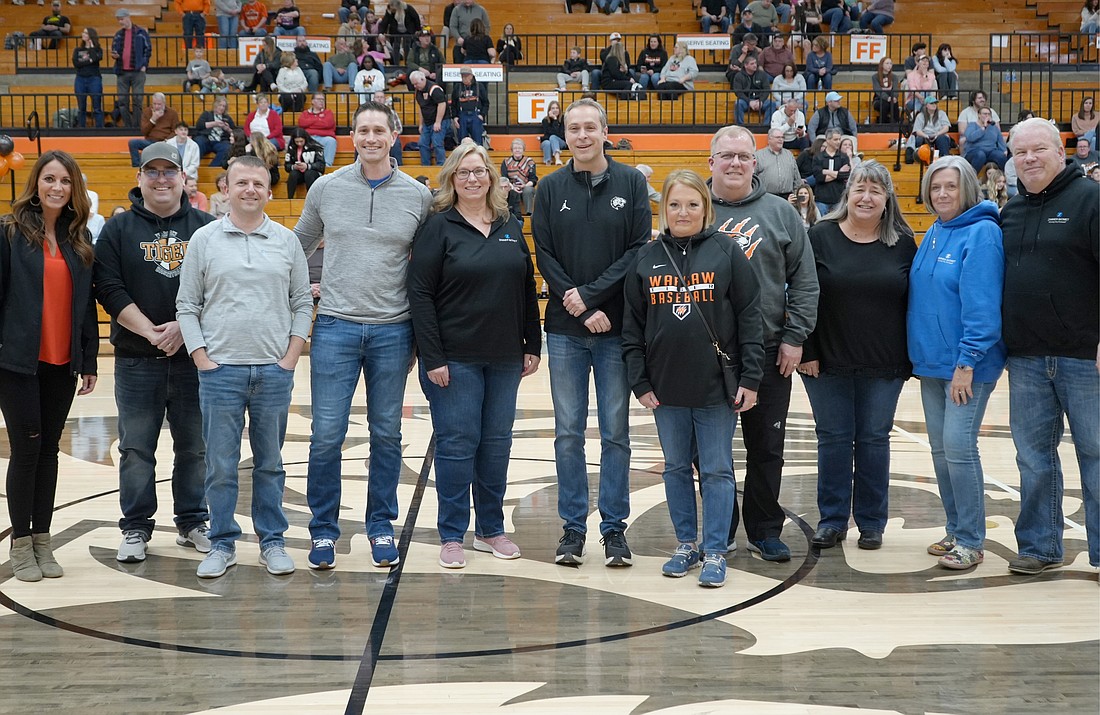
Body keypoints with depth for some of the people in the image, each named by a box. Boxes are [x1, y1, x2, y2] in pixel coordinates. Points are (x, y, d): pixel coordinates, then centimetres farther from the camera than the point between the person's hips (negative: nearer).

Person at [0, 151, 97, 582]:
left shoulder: (79, 239, 9)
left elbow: (86, 303, 11)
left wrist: (89, 360, 8)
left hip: (63, 364, 4)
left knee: (49, 449, 9)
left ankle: (43, 540, 18)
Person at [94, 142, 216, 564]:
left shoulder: (205, 228, 6)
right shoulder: (118, 229, 5)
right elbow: (109, 288, -3)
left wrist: (184, 327, -12)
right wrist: (150, 331, -13)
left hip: (195, 356, 1)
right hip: (136, 360, 0)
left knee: (195, 446, 8)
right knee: (136, 448, 4)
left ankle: (192, 523, 21)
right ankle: (136, 528, 14)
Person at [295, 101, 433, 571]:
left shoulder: (418, 196, 3)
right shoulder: (326, 188, 3)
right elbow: (299, 246, 15)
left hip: (393, 330, 1)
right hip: (335, 327, -1)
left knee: (387, 434, 8)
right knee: (327, 435, -3)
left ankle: (381, 528, 21)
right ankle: (323, 530, 12)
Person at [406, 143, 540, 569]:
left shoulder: (510, 227, 10)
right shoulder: (438, 227, -5)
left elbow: (528, 289, 14)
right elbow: (420, 294, -9)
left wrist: (532, 345, 8)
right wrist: (432, 357, -15)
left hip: (504, 358, 5)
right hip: (455, 358, -5)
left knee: (497, 442, 10)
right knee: (457, 442, -1)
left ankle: (491, 529, 22)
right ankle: (451, 537, 8)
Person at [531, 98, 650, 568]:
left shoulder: (631, 182, 3)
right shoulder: (550, 189, 6)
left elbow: (640, 249, -4)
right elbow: (544, 256, 1)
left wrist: (592, 293, -12)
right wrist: (582, 310, -9)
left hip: (616, 329, -1)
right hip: (566, 330, 1)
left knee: (615, 432, 4)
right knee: (568, 433, 5)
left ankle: (614, 527, 13)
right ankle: (573, 527, 15)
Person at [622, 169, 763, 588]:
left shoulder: (726, 252, -3)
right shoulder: (646, 259, 5)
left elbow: (749, 317, -4)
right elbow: (632, 326, 7)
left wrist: (750, 377, -8)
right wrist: (639, 381, 1)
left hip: (717, 387, -3)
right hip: (666, 388, 3)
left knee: (717, 470, 3)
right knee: (676, 468, 12)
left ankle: (715, 551, 11)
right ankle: (686, 544, 25)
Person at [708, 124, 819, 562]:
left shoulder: (781, 214, 5)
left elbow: (804, 282, 5)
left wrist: (794, 336, -4)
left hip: (768, 351, 0)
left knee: (767, 447, 7)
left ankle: (766, 530, 19)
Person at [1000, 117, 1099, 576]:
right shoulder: (1010, 212, 13)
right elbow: (995, 279, 21)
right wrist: (1000, 343, 15)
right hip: (1026, 361, 6)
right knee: (1034, 458, 10)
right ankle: (1039, 546, 21)